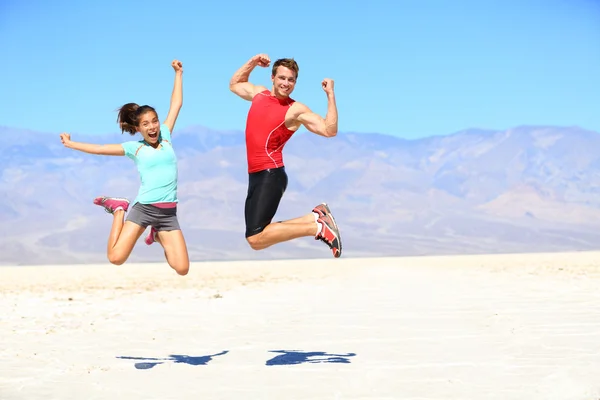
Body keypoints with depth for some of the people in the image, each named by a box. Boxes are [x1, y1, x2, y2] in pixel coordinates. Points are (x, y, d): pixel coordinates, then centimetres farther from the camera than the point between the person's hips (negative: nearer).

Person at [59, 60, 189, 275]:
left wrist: (178, 74, 16)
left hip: (168, 212, 2)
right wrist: (70, 144, 15)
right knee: (116, 257, -12)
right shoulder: (135, 148, 6)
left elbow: (176, 104, 15)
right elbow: (100, 149, 12)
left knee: (182, 269, -7)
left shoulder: (165, 137, 11)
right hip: (143, 208, -2)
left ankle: (158, 235, 23)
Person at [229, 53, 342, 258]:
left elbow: (329, 130, -17)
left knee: (255, 238, -20)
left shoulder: (296, 109, -7)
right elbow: (234, 84, 32)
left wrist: (330, 95, -20)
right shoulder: (259, 93, 13)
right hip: (256, 176, 8)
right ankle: (316, 217, 15)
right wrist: (252, 63, 18)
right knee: (257, 235, 11)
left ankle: (318, 227, -11)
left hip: (271, 176, -8)